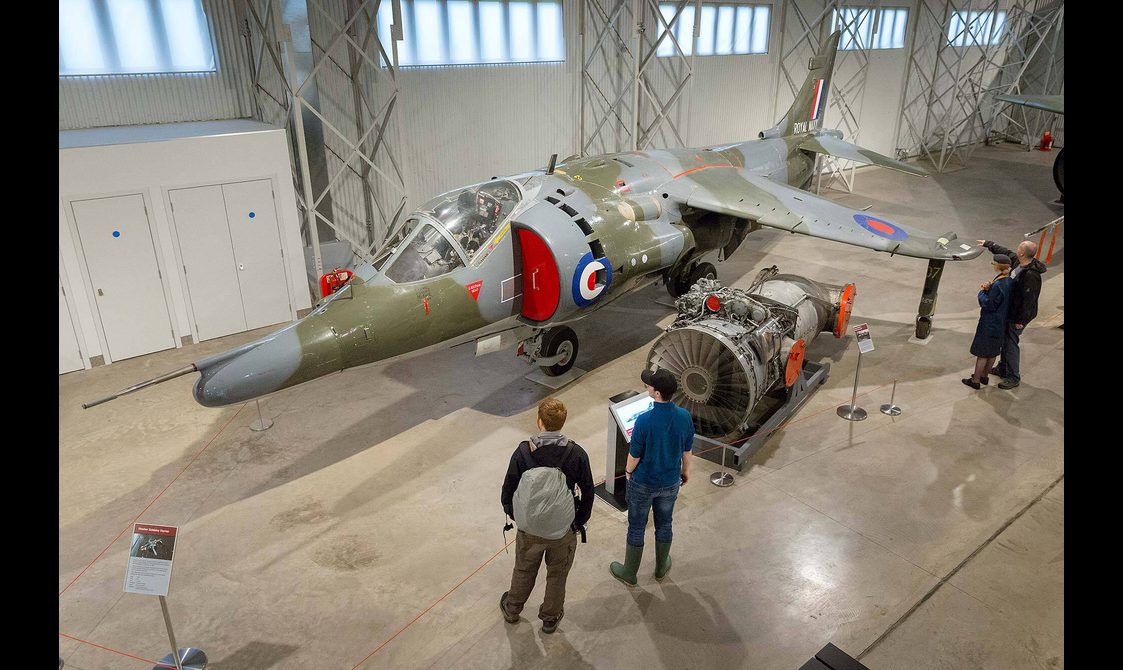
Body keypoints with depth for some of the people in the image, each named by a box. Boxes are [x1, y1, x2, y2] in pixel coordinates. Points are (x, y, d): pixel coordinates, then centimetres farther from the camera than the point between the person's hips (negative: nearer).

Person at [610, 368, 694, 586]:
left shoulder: (644, 420, -29)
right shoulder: (684, 417, -16)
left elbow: (635, 454, -17)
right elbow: (687, 450, -1)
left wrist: (629, 471, 4)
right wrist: (685, 470, 17)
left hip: (643, 484, -4)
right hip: (670, 483, 4)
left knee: (636, 528, 15)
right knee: (664, 525, 24)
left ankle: (629, 573, 32)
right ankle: (661, 568, 43)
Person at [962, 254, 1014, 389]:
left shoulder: (998, 285, -26)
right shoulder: (1010, 281, 1)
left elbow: (989, 305, -21)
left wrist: (982, 292, -8)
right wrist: (988, 289, -6)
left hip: (989, 325, -9)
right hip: (1001, 323, 9)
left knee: (982, 353, 3)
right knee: (992, 351, 20)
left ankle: (976, 381, 12)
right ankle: (985, 376, 34)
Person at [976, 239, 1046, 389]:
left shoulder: (1031, 275, -30)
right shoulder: (1018, 262, -3)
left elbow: (1029, 299, -27)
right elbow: (1006, 252, 18)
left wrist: (1021, 320, -21)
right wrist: (988, 244, 28)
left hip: (1018, 315, -10)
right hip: (1009, 311, 10)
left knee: (1011, 343, -2)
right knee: (1005, 340, 21)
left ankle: (1013, 377, 9)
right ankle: (1003, 368, 38)